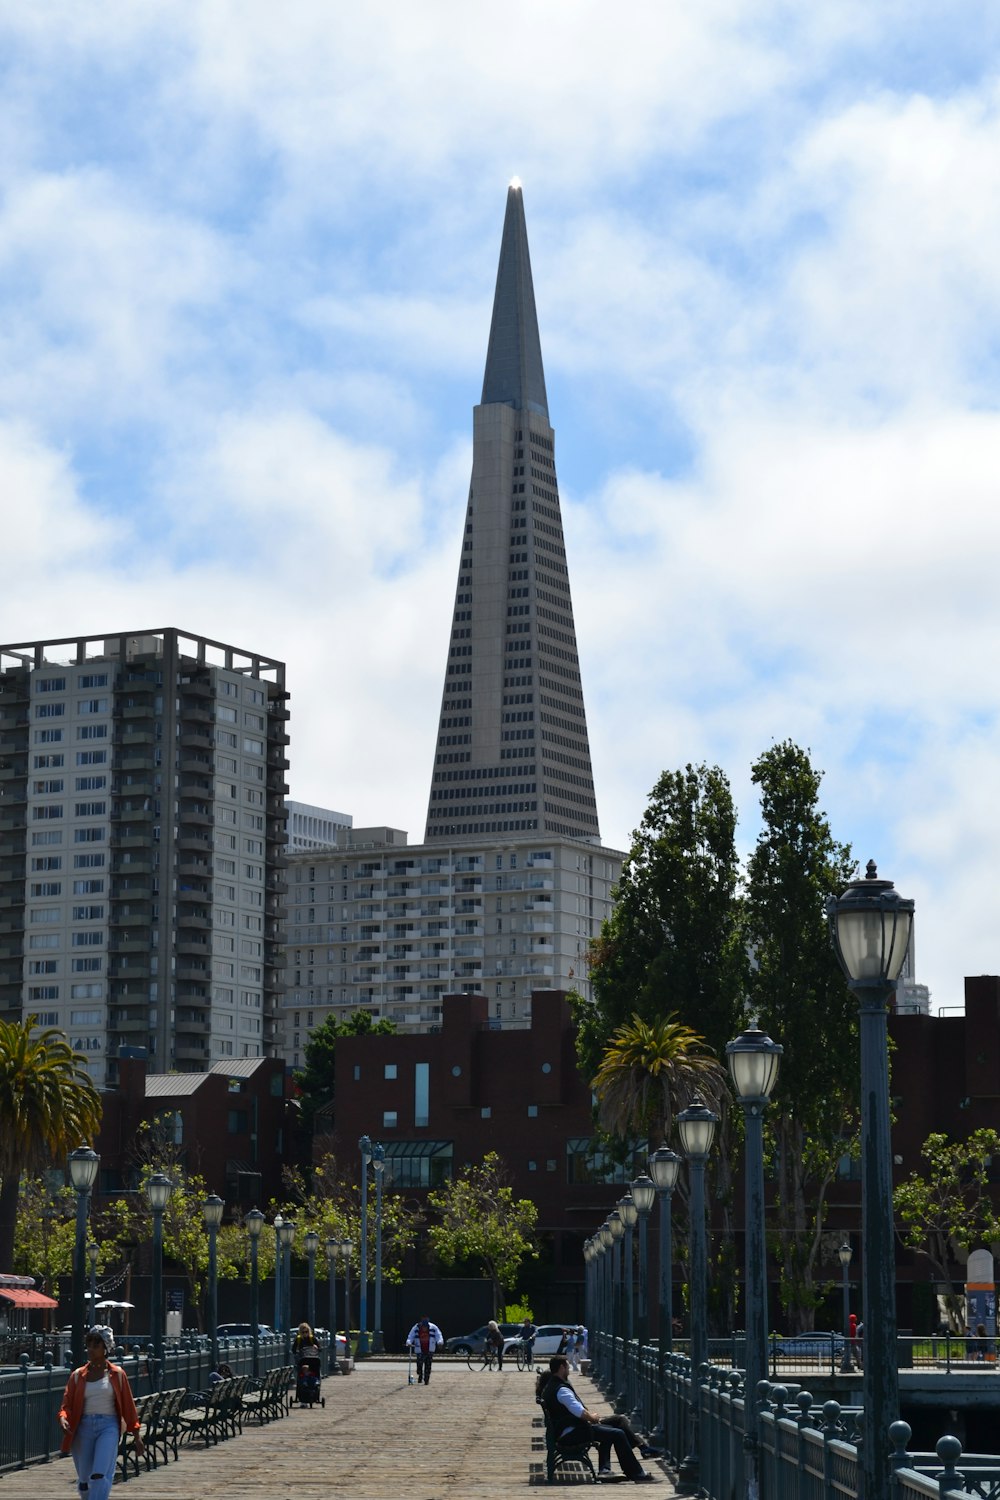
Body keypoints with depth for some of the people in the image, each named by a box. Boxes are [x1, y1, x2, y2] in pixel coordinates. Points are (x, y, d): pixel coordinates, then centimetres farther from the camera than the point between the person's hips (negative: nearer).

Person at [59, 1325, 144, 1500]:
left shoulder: (117, 1374, 4)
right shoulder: (78, 1376, 8)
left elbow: (128, 1406, 8)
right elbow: (67, 1405, 3)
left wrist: (136, 1436, 8)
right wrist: (63, 1419, -20)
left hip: (108, 1427, -3)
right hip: (84, 1427, 3)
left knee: (100, 1476, -19)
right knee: (84, 1479, 10)